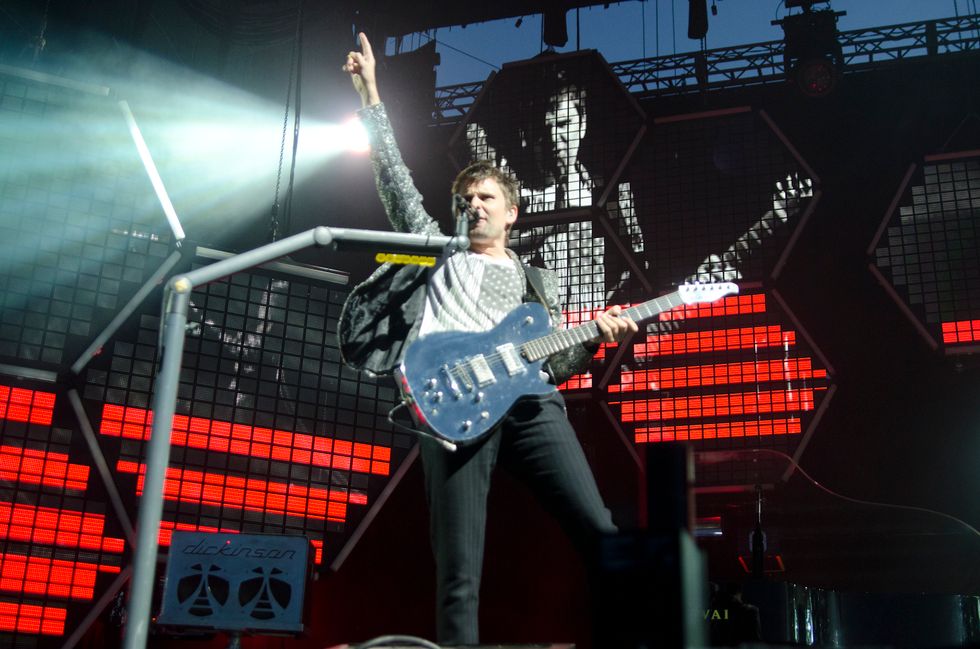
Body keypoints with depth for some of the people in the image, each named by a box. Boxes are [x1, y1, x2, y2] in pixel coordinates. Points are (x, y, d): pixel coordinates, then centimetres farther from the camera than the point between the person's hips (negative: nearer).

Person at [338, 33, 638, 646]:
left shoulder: (539, 283, 28)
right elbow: (394, 177, 21)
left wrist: (599, 336, 4)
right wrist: (372, 96, 18)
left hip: (530, 404, 2)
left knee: (601, 534, -9)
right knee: (459, 573, -7)